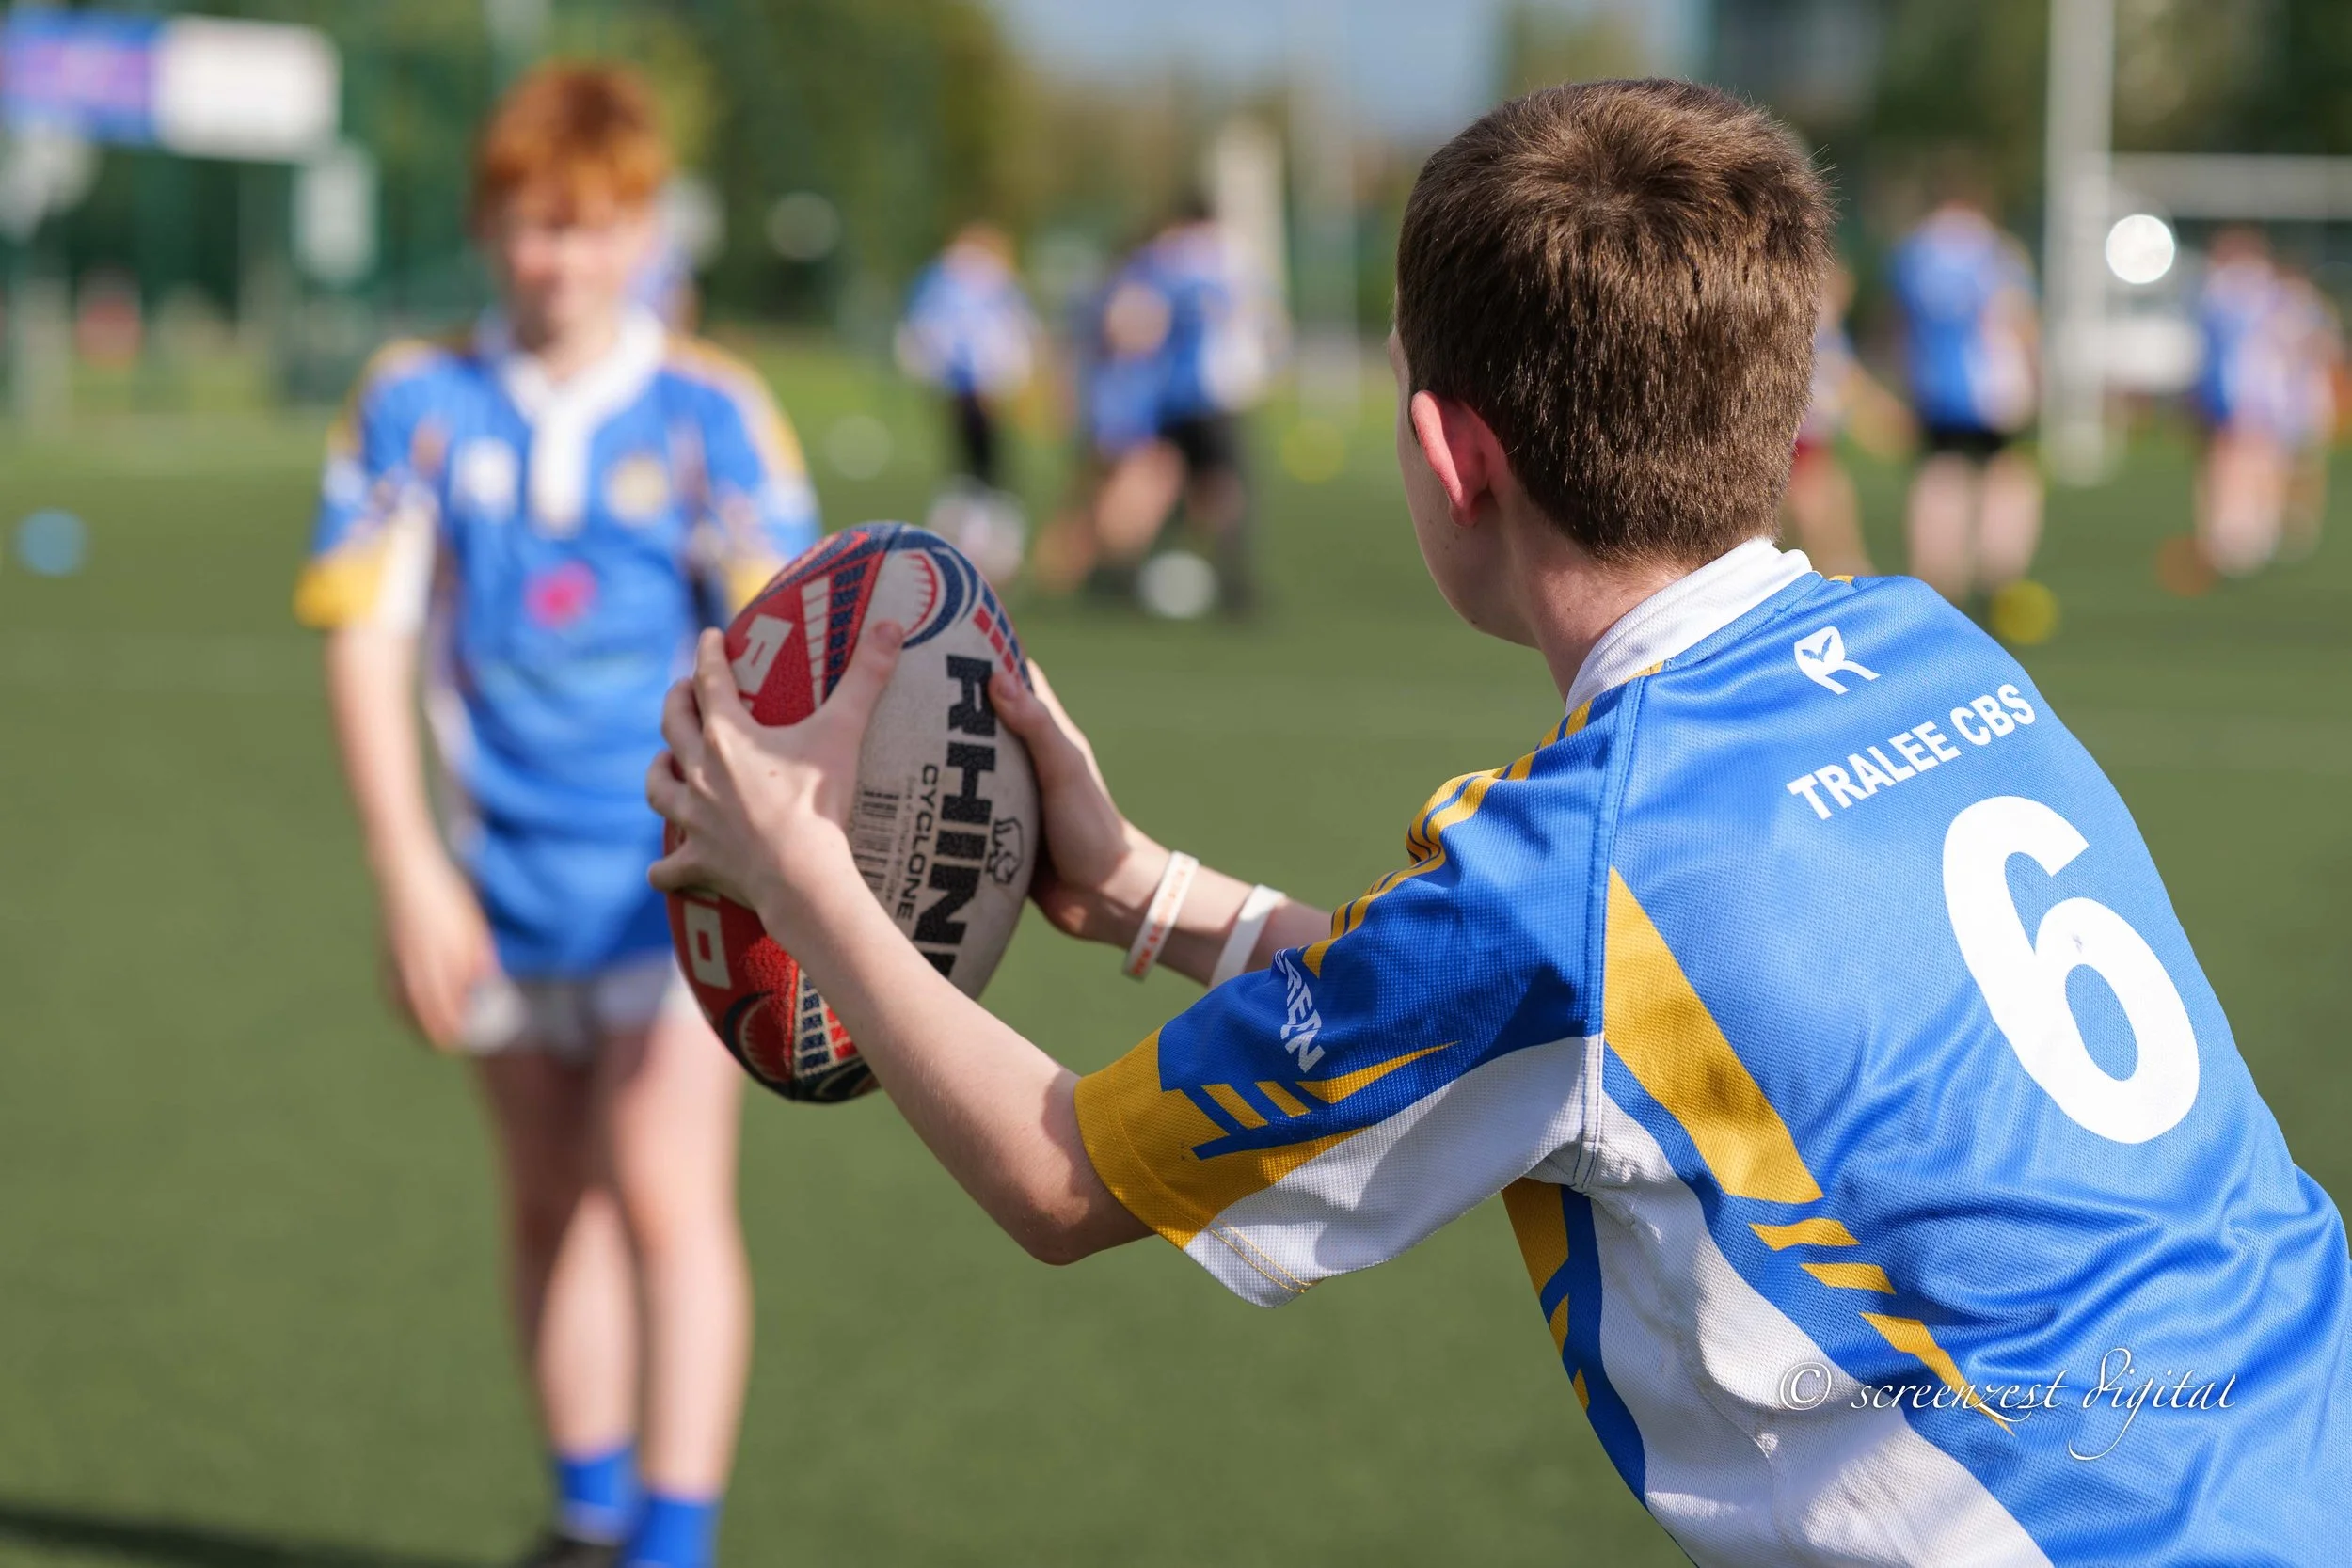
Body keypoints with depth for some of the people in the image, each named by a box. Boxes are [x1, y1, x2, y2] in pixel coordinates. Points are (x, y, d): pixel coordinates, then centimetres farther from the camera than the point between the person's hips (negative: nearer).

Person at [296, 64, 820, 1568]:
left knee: (664, 1191, -12)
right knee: (550, 1202, 13)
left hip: (680, 869, -3)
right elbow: (365, 638, -1)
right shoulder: (417, 404, 0)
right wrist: (410, 871, -8)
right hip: (502, 875, 3)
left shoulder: (712, 411, -5)